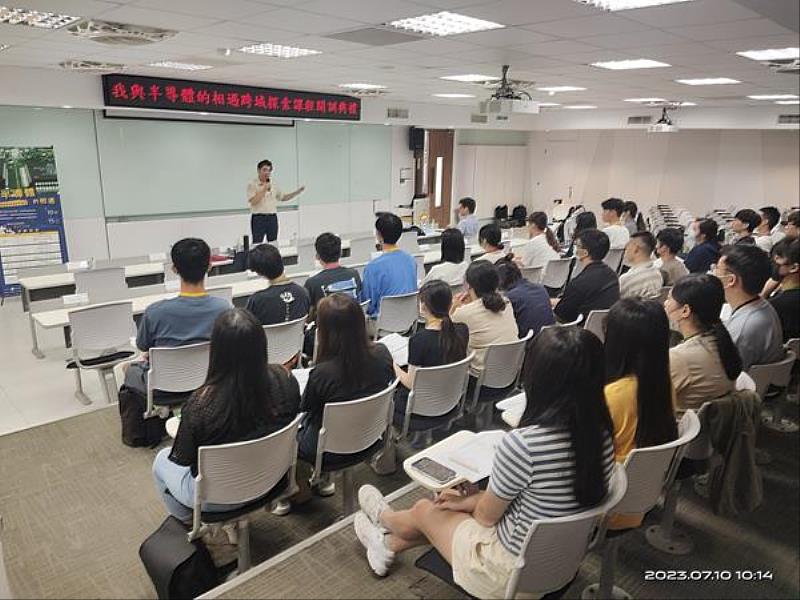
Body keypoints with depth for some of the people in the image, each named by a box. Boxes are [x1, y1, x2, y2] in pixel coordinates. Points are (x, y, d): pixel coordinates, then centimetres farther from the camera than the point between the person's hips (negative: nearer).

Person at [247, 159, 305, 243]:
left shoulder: (273, 185, 11)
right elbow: (253, 201, -15)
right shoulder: (252, 184, -5)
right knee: (257, 245, -3)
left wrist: (297, 192, 8)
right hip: (258, 218, -5)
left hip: (272, 218, 5)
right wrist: (264, 190, -18)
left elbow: (283, 198, 18)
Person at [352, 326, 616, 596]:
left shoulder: (522, 444, -34)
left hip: (514, 572, -6)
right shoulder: (602, 433, -11)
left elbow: (486, 515, -15)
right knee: (449, 507, 23)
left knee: (424, 510, 18)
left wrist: (470, 501, 8)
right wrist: (473, 499, 8)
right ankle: (390, 543, 48)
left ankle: (384, 518, 52)